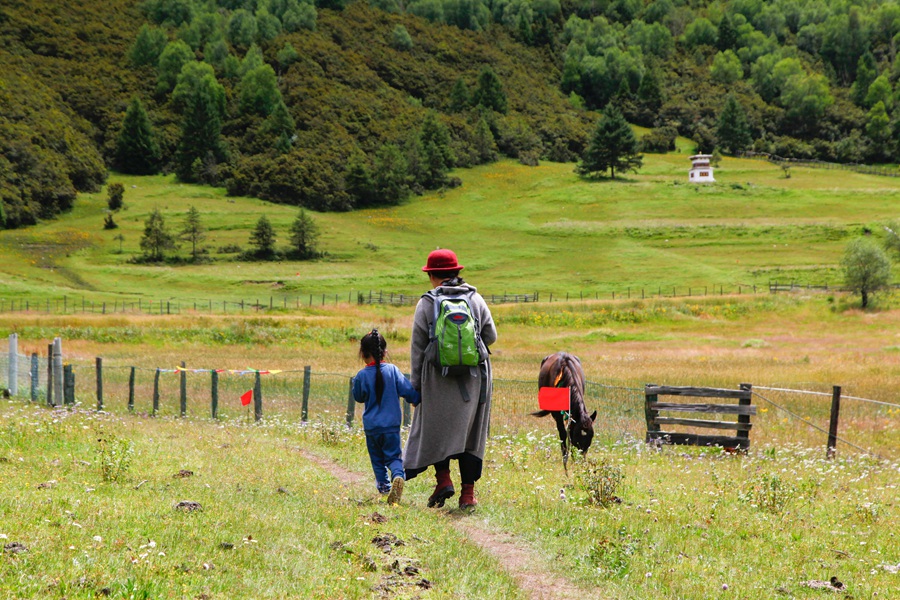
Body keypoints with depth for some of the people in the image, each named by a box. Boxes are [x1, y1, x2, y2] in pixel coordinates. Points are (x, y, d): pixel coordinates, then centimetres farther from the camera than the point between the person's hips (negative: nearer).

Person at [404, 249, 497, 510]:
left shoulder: (427, 303, -2)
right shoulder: (476, 299, 4)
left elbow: (417, 346, -1)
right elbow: (491, 336, 8)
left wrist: (415, 382, 5)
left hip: (438, 376, -2)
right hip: (474, 378, 2)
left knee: (436, 428, 13)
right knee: (469, 431, 8)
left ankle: (443, 478, -3)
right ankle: (468, 492, 7)